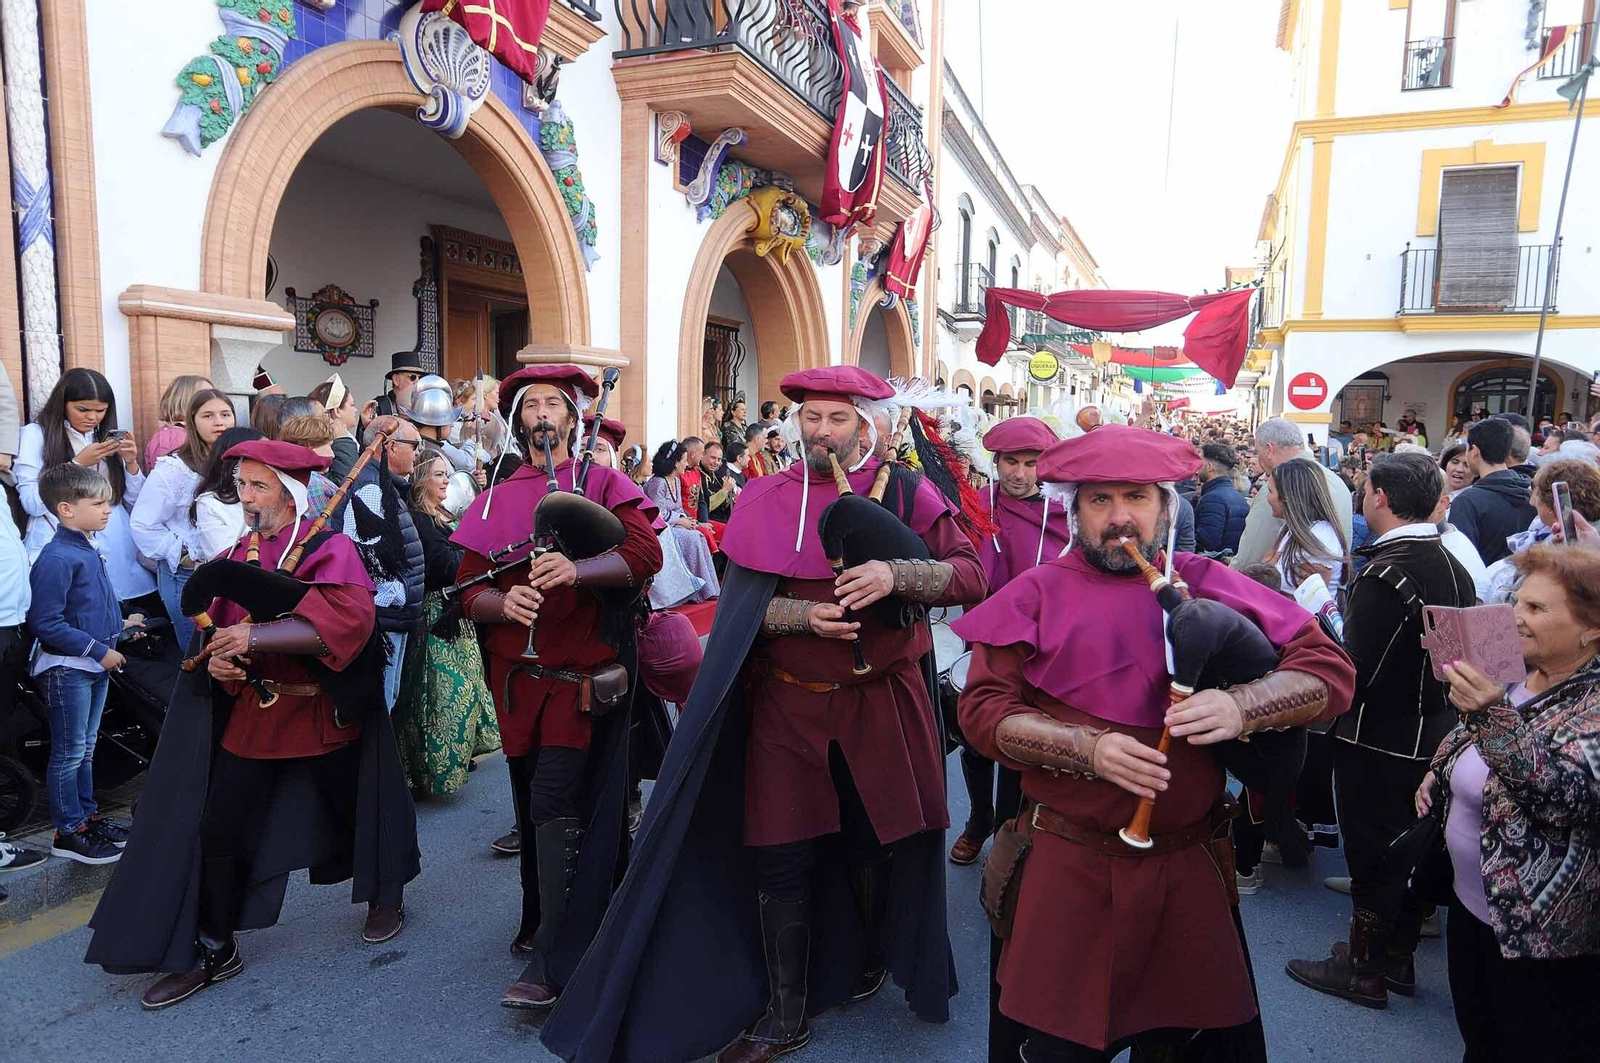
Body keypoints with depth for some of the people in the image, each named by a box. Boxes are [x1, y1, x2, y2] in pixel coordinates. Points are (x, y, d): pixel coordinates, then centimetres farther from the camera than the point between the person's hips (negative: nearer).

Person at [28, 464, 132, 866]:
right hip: (67, 669, -8)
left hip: (95, 666, 8)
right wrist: (99, 651, -20)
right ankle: (68, 832, 14)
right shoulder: (57, 558, -20)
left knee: (86, 747, 19)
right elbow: (46, 624, -22)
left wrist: (116, 625, 8)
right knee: (70, 753, 3)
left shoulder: (89, 550, 7)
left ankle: (87, 814, 31)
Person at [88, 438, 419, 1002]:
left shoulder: (331, 550, -12)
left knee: (356, 810, 13)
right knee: (215, 830, 2)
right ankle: (214, 951, 20)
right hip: (251, 714, 5)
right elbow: (220, 626, 12)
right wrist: (217, 657, -11)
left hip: (324, 714, -4)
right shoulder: (239, 555, 5)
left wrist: (256, 636, -34)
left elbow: (346, 621, -29)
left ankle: (387, 896, 40)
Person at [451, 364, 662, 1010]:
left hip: (584, 677, -4)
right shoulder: (494, 502, 11)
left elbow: (645, 552, -15)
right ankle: (539, 922, 37)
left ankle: (555, 963, -3)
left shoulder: (604, 483, 1)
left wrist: (576, 569, -31)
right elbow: (469, 593, 6)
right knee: (531, 806, 16)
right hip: (517, 678, 5)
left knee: (558, 806, -12)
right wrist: (505, 602, -17)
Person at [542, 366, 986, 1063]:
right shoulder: (766, 500, 1)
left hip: (883, 700, 0)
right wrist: (806, 616, -21)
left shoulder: (906, 492, -2)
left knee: (874, 841, 16)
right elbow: (740, 604, -3)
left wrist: (895, 574, -24)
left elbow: (972, 575, -7)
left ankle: (867, 954, 47)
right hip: (788, 704, 1)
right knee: (780, 854, 4)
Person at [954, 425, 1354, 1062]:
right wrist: (1089, 749, -20)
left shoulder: (1213, 588, 3)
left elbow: (1330, 669, 0)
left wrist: (1241, 706, -20)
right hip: (1067, 866, -1)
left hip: (1191, 865, 2)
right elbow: (983, 708, -6)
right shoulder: (1037, 595, -1)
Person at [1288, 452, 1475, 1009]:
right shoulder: (1452, 565, 2)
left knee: (1372, 854, 6)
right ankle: (1399, 957, 37)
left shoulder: (1385, 574, -26)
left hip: (1379, 742, -8)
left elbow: (1355, 670, -27)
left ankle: (1364, 968, 22)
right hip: (1434, 735, 8)